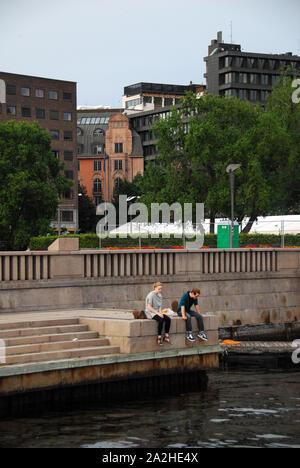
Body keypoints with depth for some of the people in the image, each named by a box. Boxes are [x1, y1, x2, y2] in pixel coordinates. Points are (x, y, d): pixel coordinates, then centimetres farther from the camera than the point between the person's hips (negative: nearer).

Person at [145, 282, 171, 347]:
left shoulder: (160, 295, 11)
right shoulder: (151, 295, -13)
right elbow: (149, 307, -16)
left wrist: (160, 312, -5)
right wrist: (157, 313, -20)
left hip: (157, 312, 7)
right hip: (150, 313, -7)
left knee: (168, 319, -17)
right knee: (161, 319, -33)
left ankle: (166, 336, -11)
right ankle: (159, 338, -26)